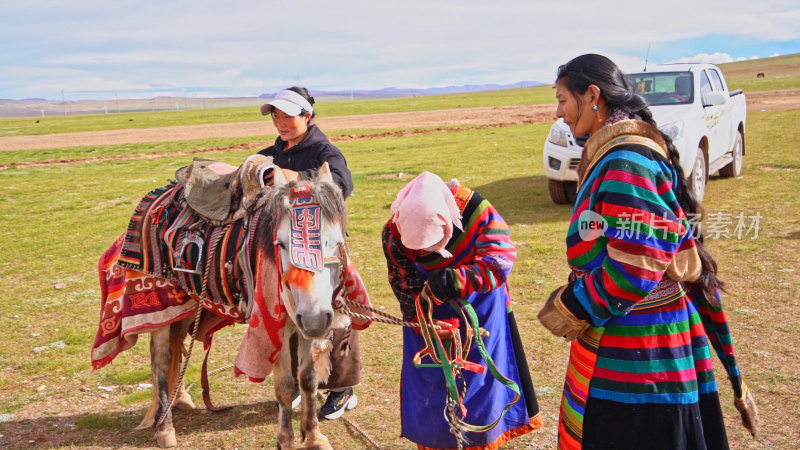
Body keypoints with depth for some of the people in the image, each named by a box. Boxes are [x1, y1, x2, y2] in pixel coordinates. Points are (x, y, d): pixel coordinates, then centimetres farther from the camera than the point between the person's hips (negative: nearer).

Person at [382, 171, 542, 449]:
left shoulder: (476, 210, -29)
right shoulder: (394, 233, -22)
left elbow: (501, 256, -34)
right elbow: (404, 285, -17)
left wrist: (459, 279, -49)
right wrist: (424, 322, -31)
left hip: (479, 309, -1)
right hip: (430, 312, 1)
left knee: (481, 383, 9)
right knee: (430, 387, 6)